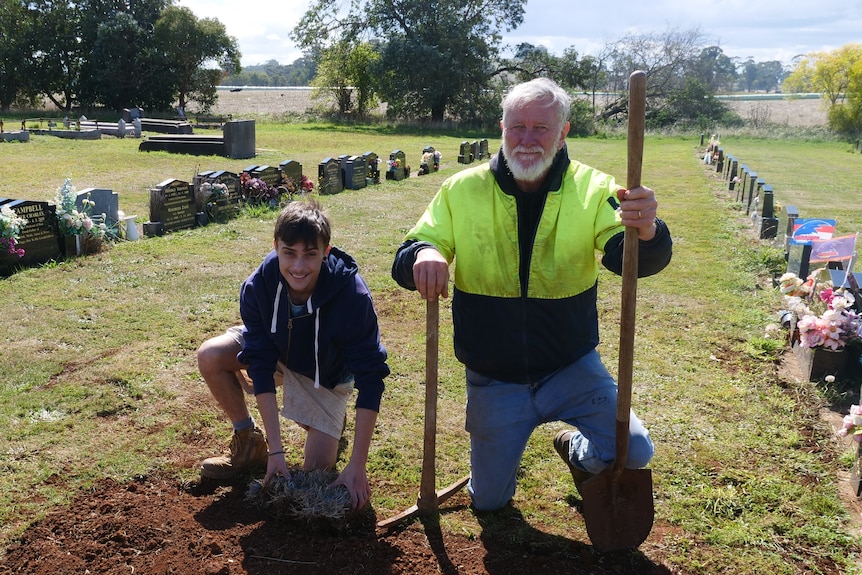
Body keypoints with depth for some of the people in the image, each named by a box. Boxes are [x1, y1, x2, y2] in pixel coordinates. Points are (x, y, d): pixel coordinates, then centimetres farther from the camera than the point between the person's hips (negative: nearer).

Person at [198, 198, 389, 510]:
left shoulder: (352, 295, -38)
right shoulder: (257, 287, -30)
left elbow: (371, 379, -35)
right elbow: (261, 366, -26)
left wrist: (357, 467, -38)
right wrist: (276, 451, -30)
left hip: (327, 373, -2)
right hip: (276, 351, 3)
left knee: (318, 471, -10)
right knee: (210, 357, -23)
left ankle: (333, 420, 24)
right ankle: (249, 442, 1)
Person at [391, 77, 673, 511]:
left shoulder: (592, 189, -11)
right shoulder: (462, 190, -10)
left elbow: (635, 260, -23)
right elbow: (405, 262, -10)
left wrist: (645, 230, -47)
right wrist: (423, 255, -35)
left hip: (571, 367, 0)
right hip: (493, 379, 1)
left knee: (634, 452, -14)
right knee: (489, 500, 9)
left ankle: (577, 451, 21)